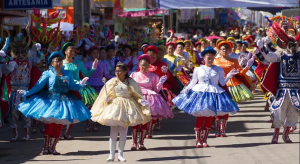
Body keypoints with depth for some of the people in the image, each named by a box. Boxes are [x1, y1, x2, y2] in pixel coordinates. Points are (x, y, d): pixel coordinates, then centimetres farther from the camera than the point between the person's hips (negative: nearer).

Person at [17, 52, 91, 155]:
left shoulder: (68, 74, 11)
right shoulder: (48, 74, 1)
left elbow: (73, 86, 9)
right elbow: (38, 86, -2)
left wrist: (81, 84, -9)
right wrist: (27, 93, -10)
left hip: (65, 101, 3)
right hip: (51, 101, -3)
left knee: (59, 125, 2)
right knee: (51, 123, -8)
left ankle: (52, 147, 10)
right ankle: (46, 147, 2)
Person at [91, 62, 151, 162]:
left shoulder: (131, 83, 1)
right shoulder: (112, 82, 2)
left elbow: (138, 95, 4)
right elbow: (106, 95, 5)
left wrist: (142, 101, -12)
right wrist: (106, 99, -15)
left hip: (127, 107, 0)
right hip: (115, 105, 0)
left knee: (123, 133, 4)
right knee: (113, 132, 0)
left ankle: (120, 154, 11)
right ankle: (111, 154, 3)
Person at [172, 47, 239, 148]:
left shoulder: (218, 70, 7)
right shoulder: (198, 69, 7)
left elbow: (222, 83, 7)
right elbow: (193, 83, 10)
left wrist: (229, 75, -4)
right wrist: (185, 90, -3)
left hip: (213, 93, 1)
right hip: (200, 93, -1)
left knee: (209, 117, 1)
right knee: (199, 117, -4)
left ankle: (204, 140, 9)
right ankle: (198, 140, 0)